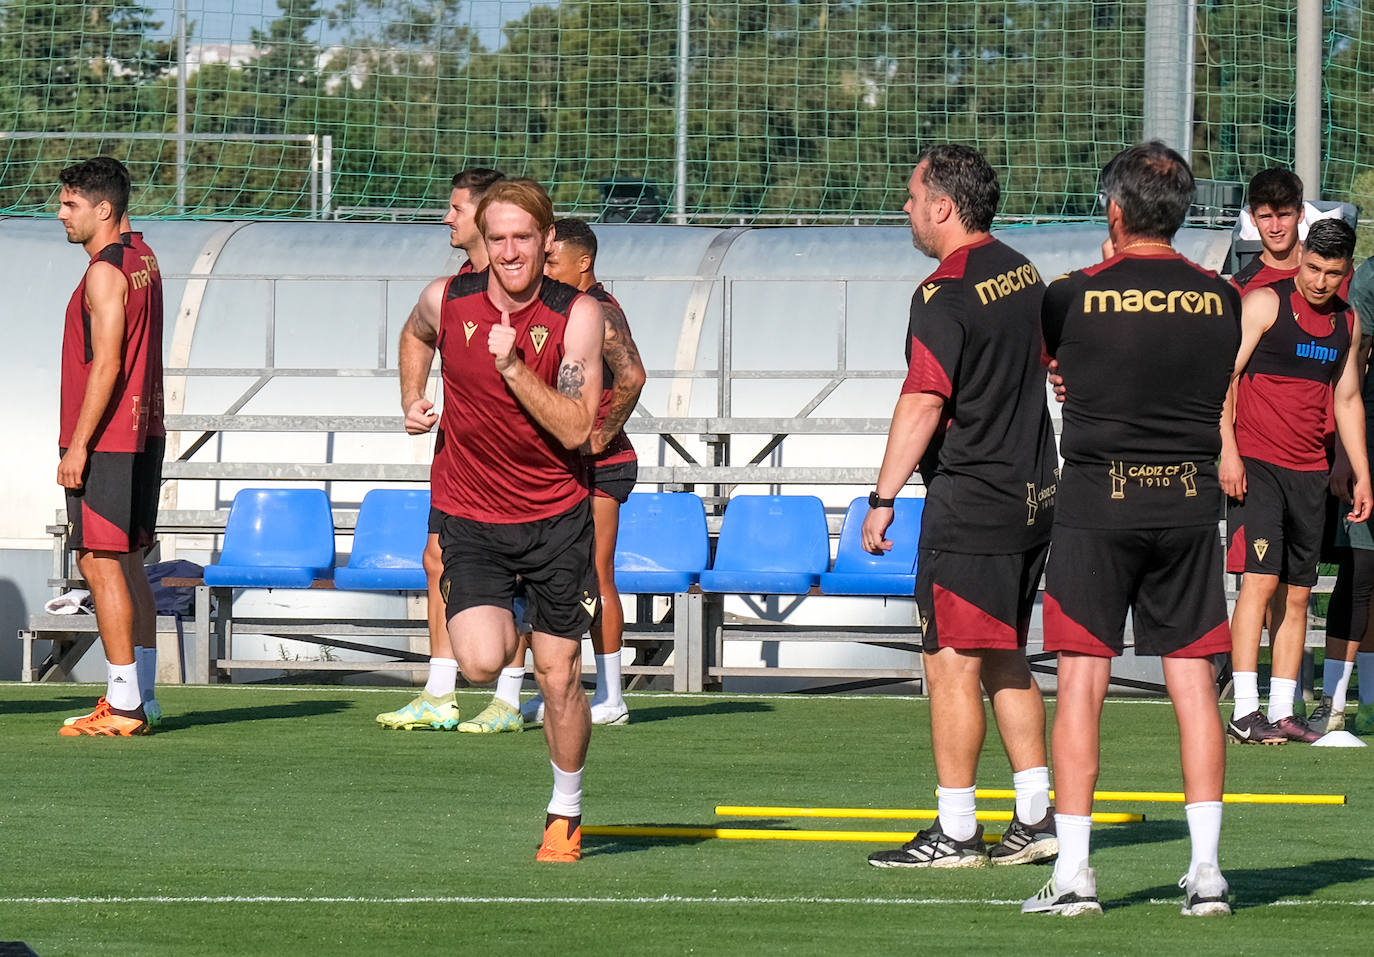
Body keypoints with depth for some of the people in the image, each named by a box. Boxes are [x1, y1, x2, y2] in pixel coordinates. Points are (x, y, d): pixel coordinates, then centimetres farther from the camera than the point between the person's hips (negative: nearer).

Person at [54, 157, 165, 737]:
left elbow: (106, 364, -19)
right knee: (126, 564, 13)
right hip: (144, 432, 10)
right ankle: (141, 696, 15)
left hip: (106, 440, -10)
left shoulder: (105, 273, -14)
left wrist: (77, 446, -19)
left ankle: (123, 706, -12)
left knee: (99, 562, -9)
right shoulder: (142, 260, 13)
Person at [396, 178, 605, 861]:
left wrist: (514, 368, -28)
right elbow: (416, 335, 20)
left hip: (556, 515, -1)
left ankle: (566, 813, 23)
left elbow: (577, 428, -19)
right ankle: (499, 620, 20)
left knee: (559, 676, 1)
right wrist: (412, 401, 7)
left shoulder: (577, 315, -12)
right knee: (482, 661, -19)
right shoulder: (448, 301, -6)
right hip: (468, 515, 1)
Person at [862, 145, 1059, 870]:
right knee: (1005, 660, 15)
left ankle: (955, 832, -4)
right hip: (1032, 497, 9)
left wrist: (882, 498, -17)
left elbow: (923, 403, -21)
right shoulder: (1022, 273, 11)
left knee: (951, 662, -5)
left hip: (968, 504, -9)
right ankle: (1035, 818, 15)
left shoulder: (945, 294, -16)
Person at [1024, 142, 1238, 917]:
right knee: (1194, 682, 5)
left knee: (1082, 682, 0)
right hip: (1190, 503, 3)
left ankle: (1074, 873, -3)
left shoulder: (1077, 296, -7)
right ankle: (1207, 872, 3)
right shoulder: (1223, 301, 1)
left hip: (1097, 503, -3)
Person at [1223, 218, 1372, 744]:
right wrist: (1228, 449, -16)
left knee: (1299, 592, 6)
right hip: (1255, 463, -6)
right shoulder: (1265, 303, -5)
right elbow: (1225, 375, -8)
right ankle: (1245, 711, -17)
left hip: (1309, 471, 6)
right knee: (1260, 578, -15)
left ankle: (1282, 712, 11)